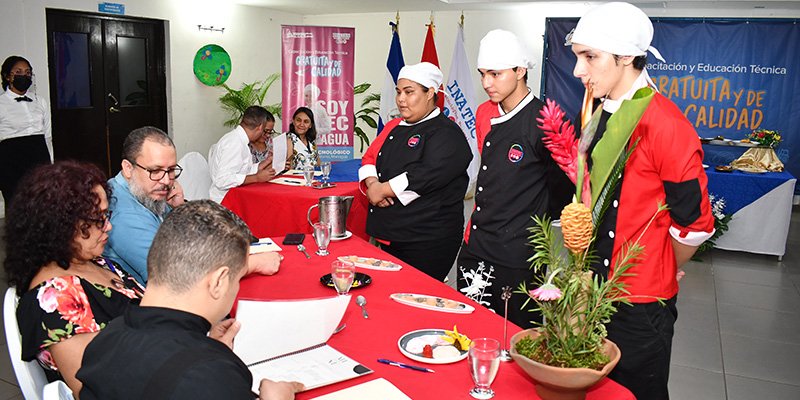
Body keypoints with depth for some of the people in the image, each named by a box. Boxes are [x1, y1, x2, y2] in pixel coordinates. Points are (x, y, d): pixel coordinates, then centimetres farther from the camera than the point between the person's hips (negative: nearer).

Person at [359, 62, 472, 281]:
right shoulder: (394, 127, 16)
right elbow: (370, 158, 13)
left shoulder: (446, 134, -10)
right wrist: (372, 183, -9)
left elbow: (425, 176, -22)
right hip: (390, 237, 8)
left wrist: (382, 190, -15)